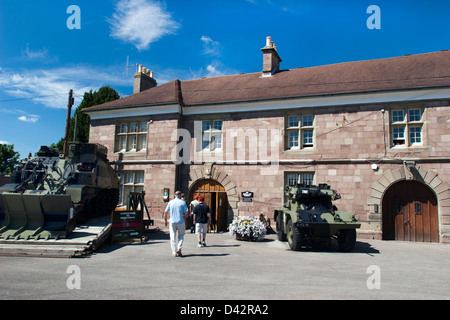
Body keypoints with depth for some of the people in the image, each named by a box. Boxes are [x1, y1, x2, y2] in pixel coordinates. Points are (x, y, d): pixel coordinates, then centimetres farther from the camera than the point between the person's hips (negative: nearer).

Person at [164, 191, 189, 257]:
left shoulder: (170, 202, 4)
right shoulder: (183, 202, -2)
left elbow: (166, 212, 5)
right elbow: (186, 213, -7)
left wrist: (165, 220, 17)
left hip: (172, 222, 1)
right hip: (181, 222, -1)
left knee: (173, 237, 7)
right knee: (181, 236, 15)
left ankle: (174, 253, 7)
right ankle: (179, 248, -2)